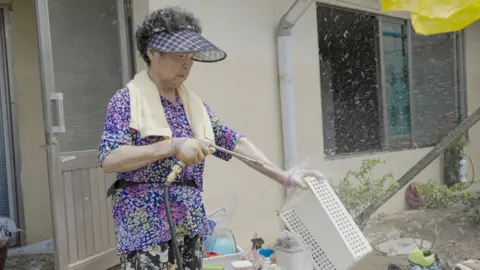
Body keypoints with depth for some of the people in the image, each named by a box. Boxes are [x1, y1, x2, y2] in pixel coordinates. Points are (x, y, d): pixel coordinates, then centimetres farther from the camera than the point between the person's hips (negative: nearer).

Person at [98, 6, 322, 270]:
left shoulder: (194, 104, 11)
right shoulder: (126, 99, -6)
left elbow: (234, 142, 9)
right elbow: (108, 159, -16)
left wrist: (283, 176, 2)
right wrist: (172, 146, -25)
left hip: (190, 220, 6)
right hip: (145, 222, -5)